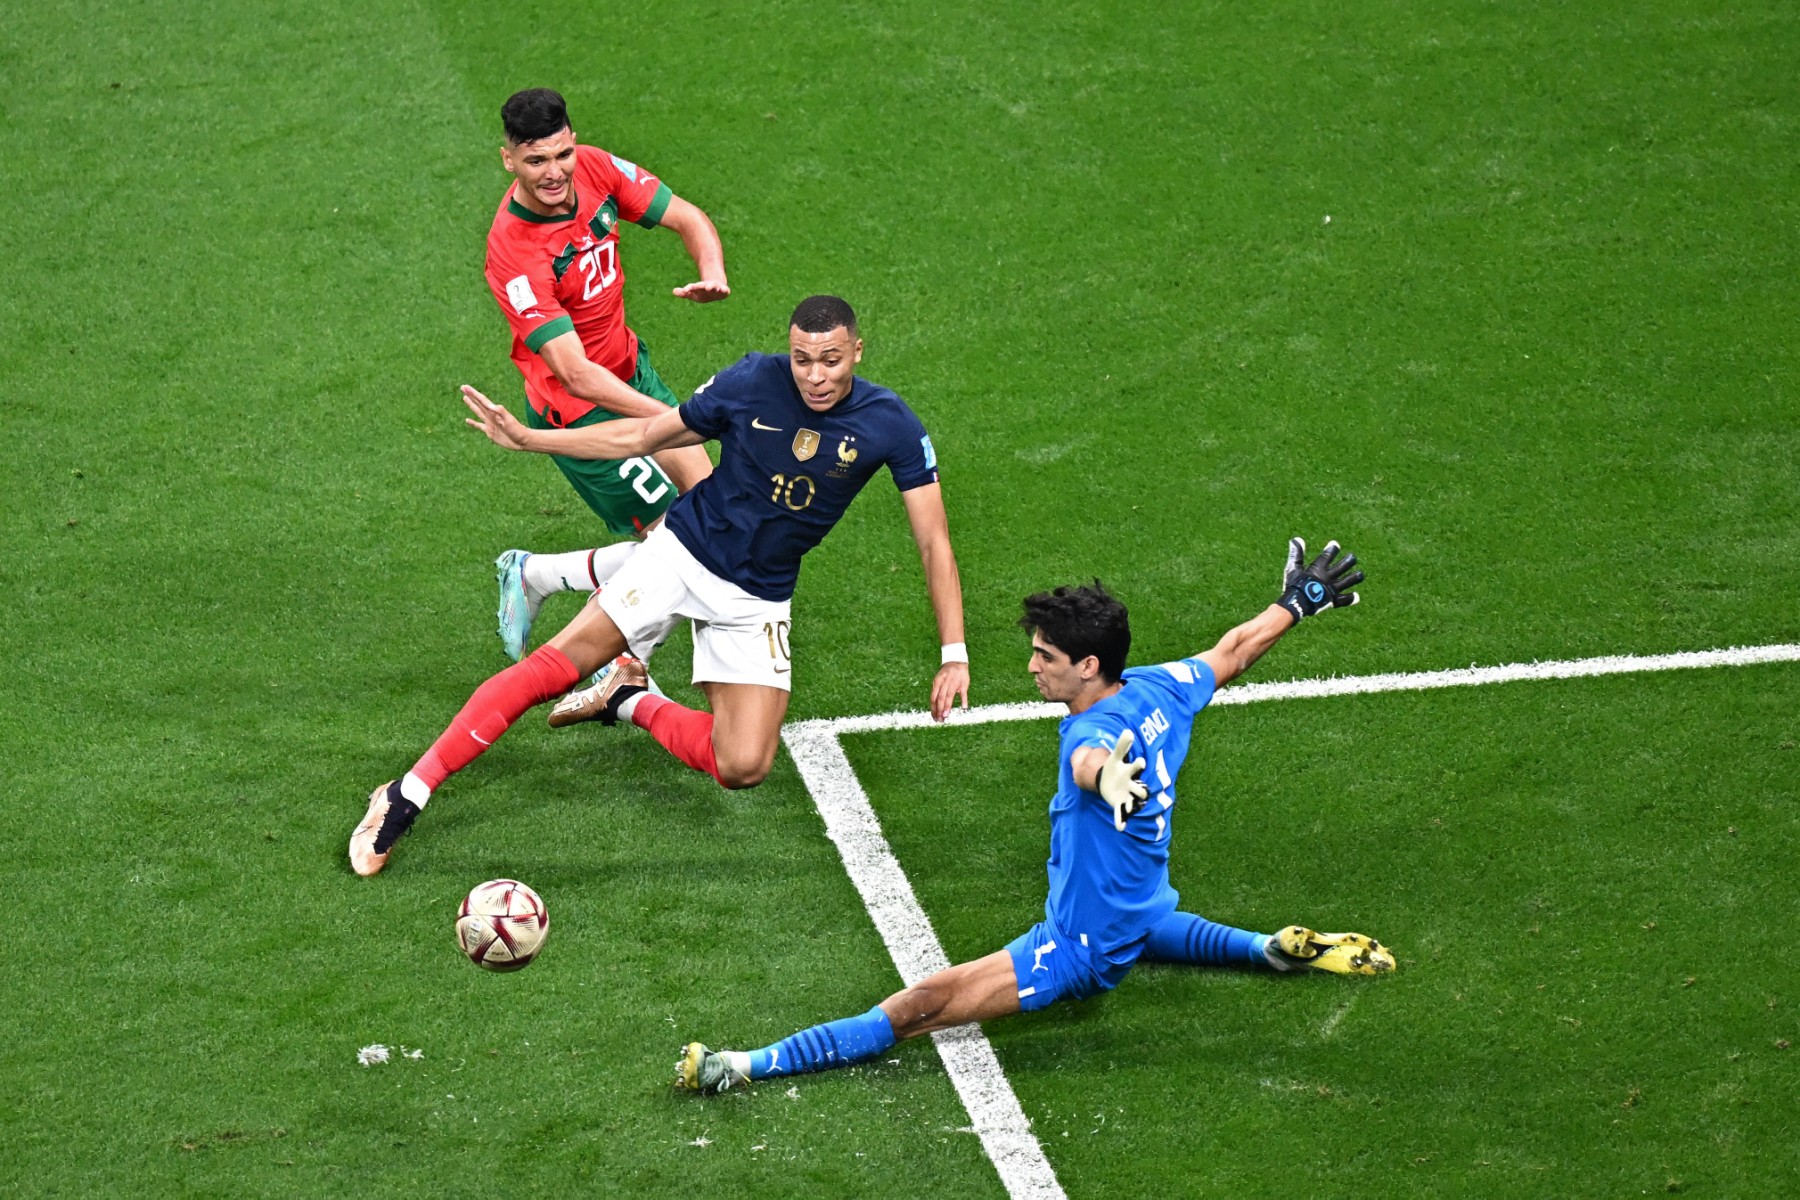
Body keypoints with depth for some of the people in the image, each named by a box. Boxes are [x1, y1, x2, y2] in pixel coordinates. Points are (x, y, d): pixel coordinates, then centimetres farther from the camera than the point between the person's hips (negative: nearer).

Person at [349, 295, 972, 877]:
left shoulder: (890, 425, -14)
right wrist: (527, 438, -3)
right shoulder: (752, 381, -12)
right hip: (683, 553, -1)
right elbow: (645, 435, 0)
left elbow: (934, 543, -10)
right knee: (552, 668, -16)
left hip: (757, 600, 1)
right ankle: (405, 796, -10)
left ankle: (631, 703, 11)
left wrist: (954, 656, -15)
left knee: (743, 768, -15)